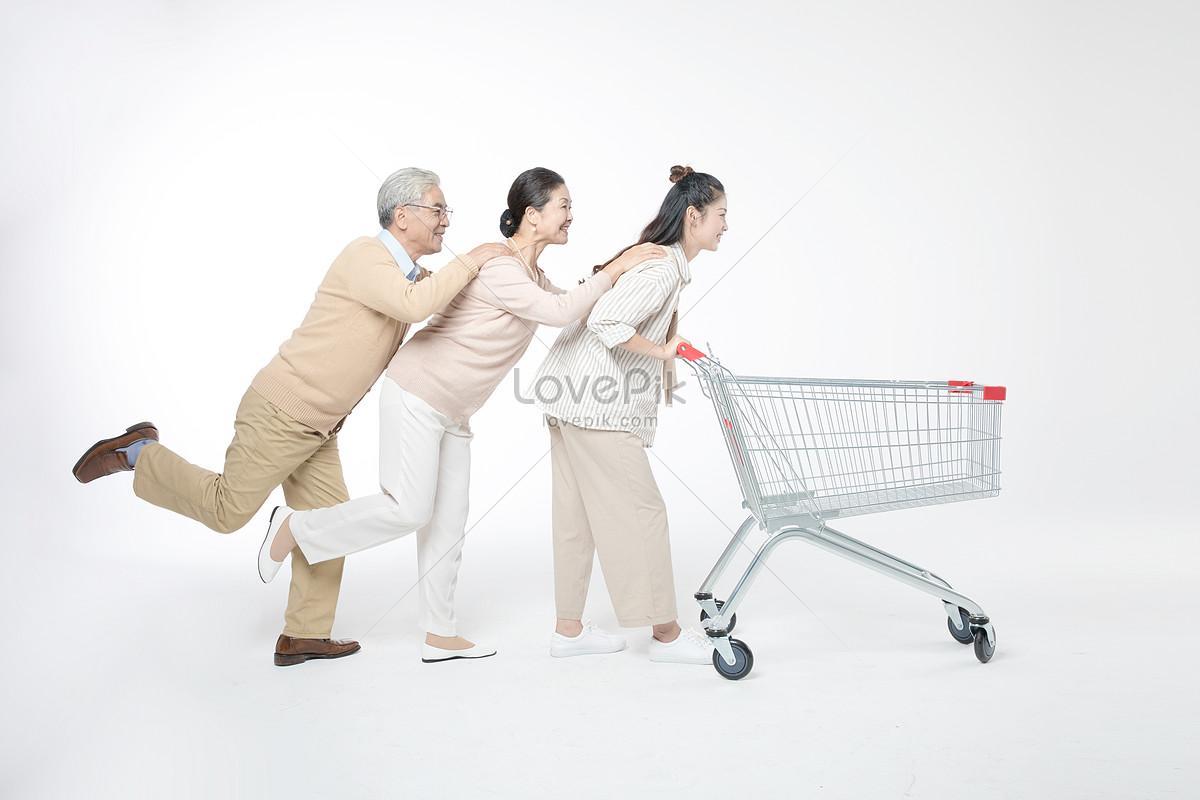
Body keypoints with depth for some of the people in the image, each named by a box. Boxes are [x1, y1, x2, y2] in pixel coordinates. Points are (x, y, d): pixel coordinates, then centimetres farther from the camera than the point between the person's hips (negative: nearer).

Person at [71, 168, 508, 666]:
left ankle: (303, 636, 20)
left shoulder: (409, 273, 8)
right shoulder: (366, 256, -20)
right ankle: (139, 454, 20)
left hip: (315, 427, 9)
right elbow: (414, 306, -37)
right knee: (228, 511, 1)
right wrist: (470, 261, -26)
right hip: (279, 414, -9)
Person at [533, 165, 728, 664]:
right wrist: (661, 351, -18)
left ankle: (568, 629, 22)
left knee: (577, 512, 13)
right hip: (595, 402, -11)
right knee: (640, 511, -3)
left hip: (573, 396, 11)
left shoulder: (662, 263, 15)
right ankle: (666, 633, 7)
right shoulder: (663, 270, -17)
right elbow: (607, 323, -29)